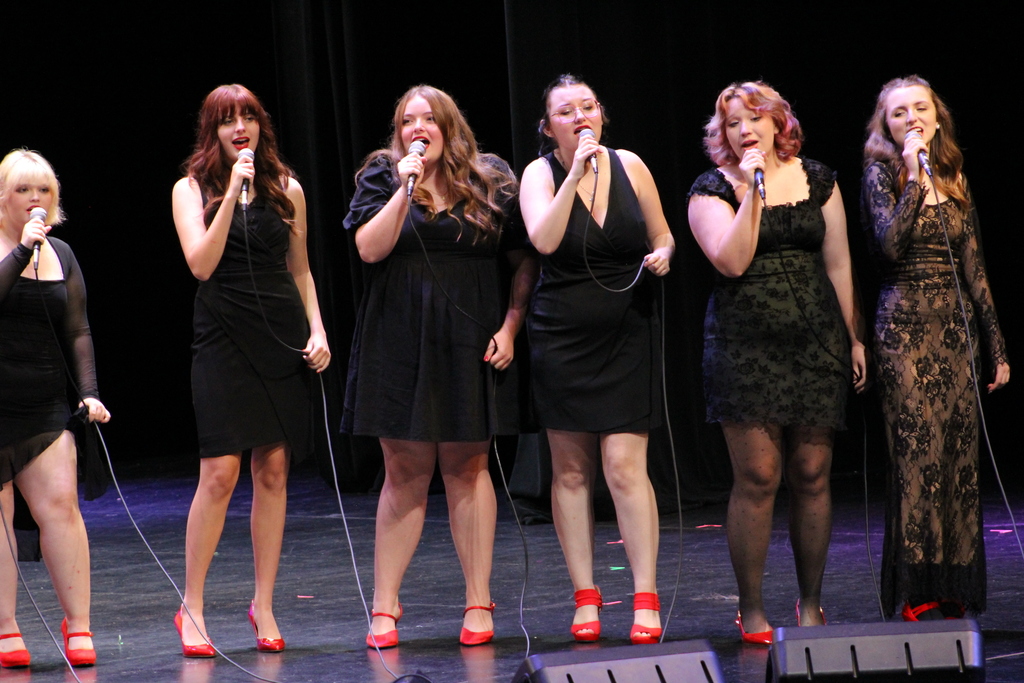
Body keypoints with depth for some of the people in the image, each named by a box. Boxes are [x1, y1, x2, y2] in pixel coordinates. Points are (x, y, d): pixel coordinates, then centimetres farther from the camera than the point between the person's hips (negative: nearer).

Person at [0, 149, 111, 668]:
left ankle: (77, 625, -5)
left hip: (44, 406, 3)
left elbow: (77, 331, 12)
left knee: (60, 504, -8)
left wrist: (89, 392, 2)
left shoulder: (61, 255, 12)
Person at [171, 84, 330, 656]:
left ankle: (264, 604, 11)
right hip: (224, 336, -3)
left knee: (274, 470, 3)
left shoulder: (287, 189, 10)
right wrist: (233, 193, -16)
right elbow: (202, 263, -12)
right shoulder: (192, 190, 2)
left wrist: (317, 329, 5)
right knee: (221, 471, -10)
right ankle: (192, 609, -1)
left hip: (282, 336, 3)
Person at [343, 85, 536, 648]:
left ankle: (479, 603, 9)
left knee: (466, 468, 3)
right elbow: (369, 248, -8)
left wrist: (510, 326, -1)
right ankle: (384, 606, 6)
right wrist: (405, 189, -13)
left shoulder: (490, 183, 5)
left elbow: (525, 261, 8)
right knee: (405, 472, 1)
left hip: (467, 342, 0)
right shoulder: (381, 177, 5)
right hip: (399, 342, 0)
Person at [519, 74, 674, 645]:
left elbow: (663, 241, 14)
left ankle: (646, 600, -6)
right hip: (563, 336, 0)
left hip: (627, 335, 0)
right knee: (571, 469, 4)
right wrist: (576, 172, -21)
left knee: (625, 465, -9)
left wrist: (662, 257, -9)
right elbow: (544, 240, -21)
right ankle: (586, 598, 11)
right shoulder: (540, 174, -3)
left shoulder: (629, 167, 2)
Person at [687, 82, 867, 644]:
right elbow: (732, 261, -12)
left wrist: (854, 338, 12)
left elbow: (838, 264, 14)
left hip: (816, 342, 3)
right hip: (745, 344, -2)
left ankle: (810, 603, 12)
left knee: (811, 475, 1)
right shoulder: (712, 191, 2)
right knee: (757, 476, -7)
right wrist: (752, 192, -14)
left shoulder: (817, 181, 11)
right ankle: (751, 609, 2)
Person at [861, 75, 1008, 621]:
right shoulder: (881, 173, -1)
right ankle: (917, 596, -4)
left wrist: (996, 345, 13)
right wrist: (915, 181, -18)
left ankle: (954, 592, 9)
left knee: (960, 457, 3)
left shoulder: (954, 178, 14)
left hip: (956, 326, 5)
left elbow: (974, 268, 15)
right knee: (917, 455, -8)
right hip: (906, 326, -5)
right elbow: (891, 243, -17)